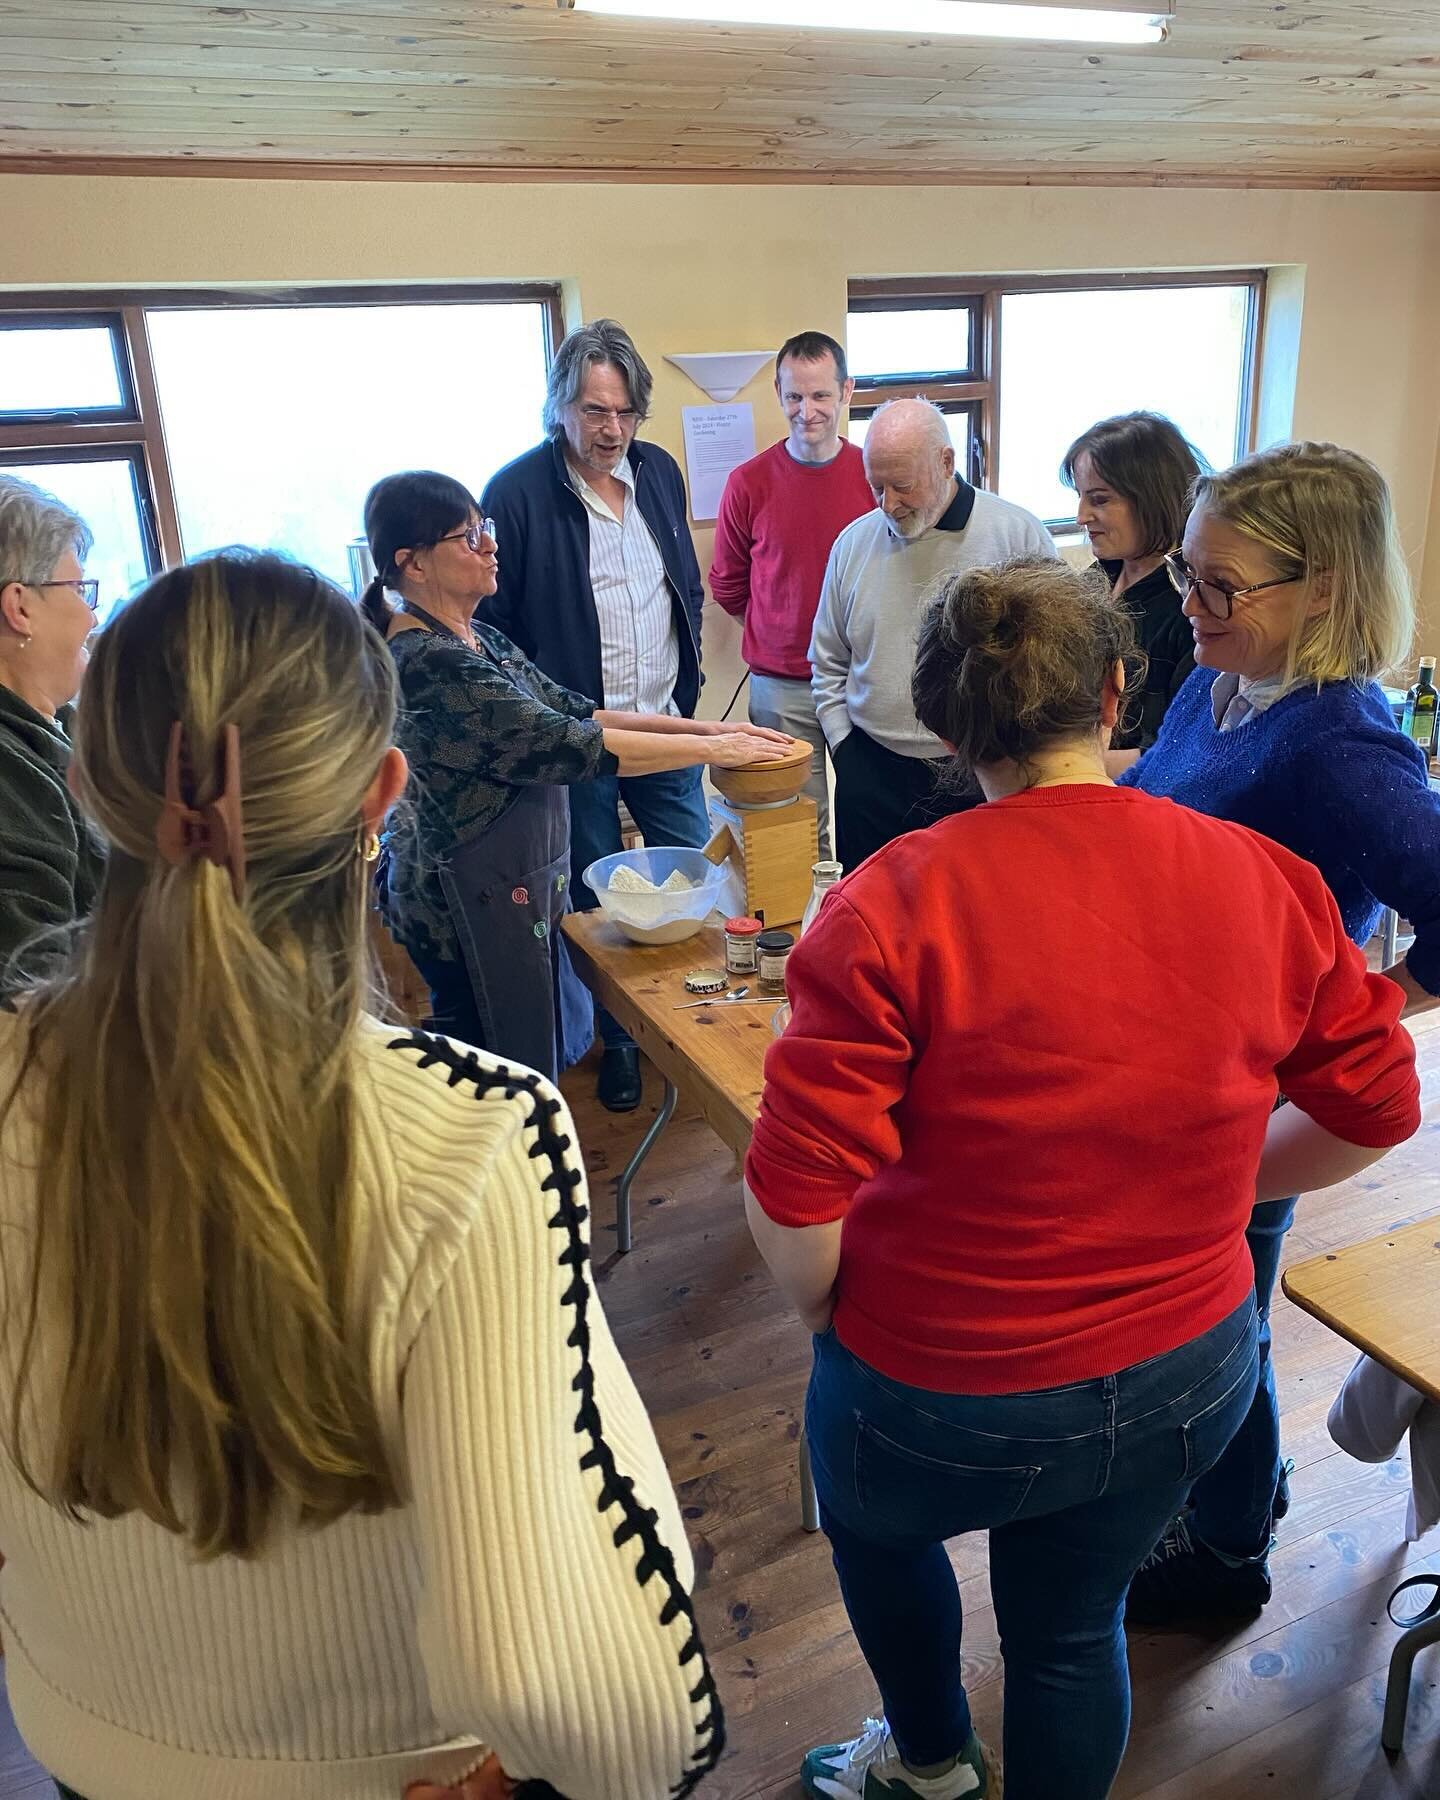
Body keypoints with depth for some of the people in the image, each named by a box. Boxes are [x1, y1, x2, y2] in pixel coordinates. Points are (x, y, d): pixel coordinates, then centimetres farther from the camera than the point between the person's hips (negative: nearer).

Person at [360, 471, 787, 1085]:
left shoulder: (479, 639, 7)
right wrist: (713, 750, -19)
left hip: (518, 883, 10)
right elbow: (561, 743, -25)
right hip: (473, 900, -9)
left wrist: (707, 726, -1)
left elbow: (570, 710, 8)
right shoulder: (427, 663, -24)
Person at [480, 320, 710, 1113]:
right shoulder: (516, 492, -13)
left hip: (664, 724, 5)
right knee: (596, 897, 10)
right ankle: (619, 1038, 29)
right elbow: (491, 624, -9)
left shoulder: (659, 470, 4)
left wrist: (686, 683, 12)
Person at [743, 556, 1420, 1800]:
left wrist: (825, 1318, -4)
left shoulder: (893, 904, -24)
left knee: (875, 1524, 31)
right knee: (1073, 1626, 28)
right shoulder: (1268, 882, -11)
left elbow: (796, 1194, -25)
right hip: (1188, 1376, 3)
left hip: (938, 1389, -2)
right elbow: (1376, 1111, 1)